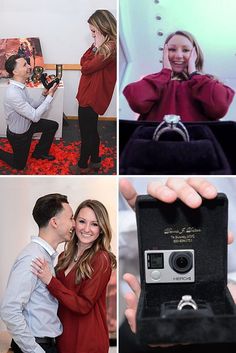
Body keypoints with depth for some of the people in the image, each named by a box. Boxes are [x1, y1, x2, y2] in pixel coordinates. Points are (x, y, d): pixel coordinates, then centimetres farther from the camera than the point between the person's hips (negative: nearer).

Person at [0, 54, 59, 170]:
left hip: (27, 124, 8)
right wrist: (50, 95, -28)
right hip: (18, 134, -8)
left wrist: (43, 95, -13)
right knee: (19, 165, 9)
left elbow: (32, 105, 4)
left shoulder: (21, 86, -6)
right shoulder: (13, 94, -37)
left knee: (53, 125, 12)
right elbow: (35, 116, -33)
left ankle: (39, 152, 28)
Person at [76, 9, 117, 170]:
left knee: (86, 134, 4)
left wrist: (97, 47, -14)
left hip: (92, 97, -10)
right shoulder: (103, 45, 9)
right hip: (89, 95, 10)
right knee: (91, 131, 21)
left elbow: (86, 68, -20)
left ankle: (82, 165, 17)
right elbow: (83, 62, 8)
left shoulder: (111, 47, -20)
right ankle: (94, 160, 35)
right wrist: (95, 47, -2)